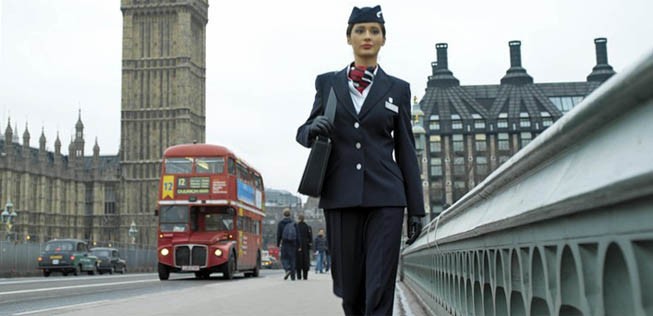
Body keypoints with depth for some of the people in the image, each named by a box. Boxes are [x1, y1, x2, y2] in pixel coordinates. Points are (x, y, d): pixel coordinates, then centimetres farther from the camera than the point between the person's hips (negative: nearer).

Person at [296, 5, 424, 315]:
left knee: (379, 290, -7)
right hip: (340, 196, 1)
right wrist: (313, 129, -12)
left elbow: (406, 150, 9)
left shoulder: (397, 88, 9)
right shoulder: (327, 82, 11)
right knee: (349, 285, 7)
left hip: (385, 198, -1)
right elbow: (304, 133, 14)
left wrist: (416, 208, 5)